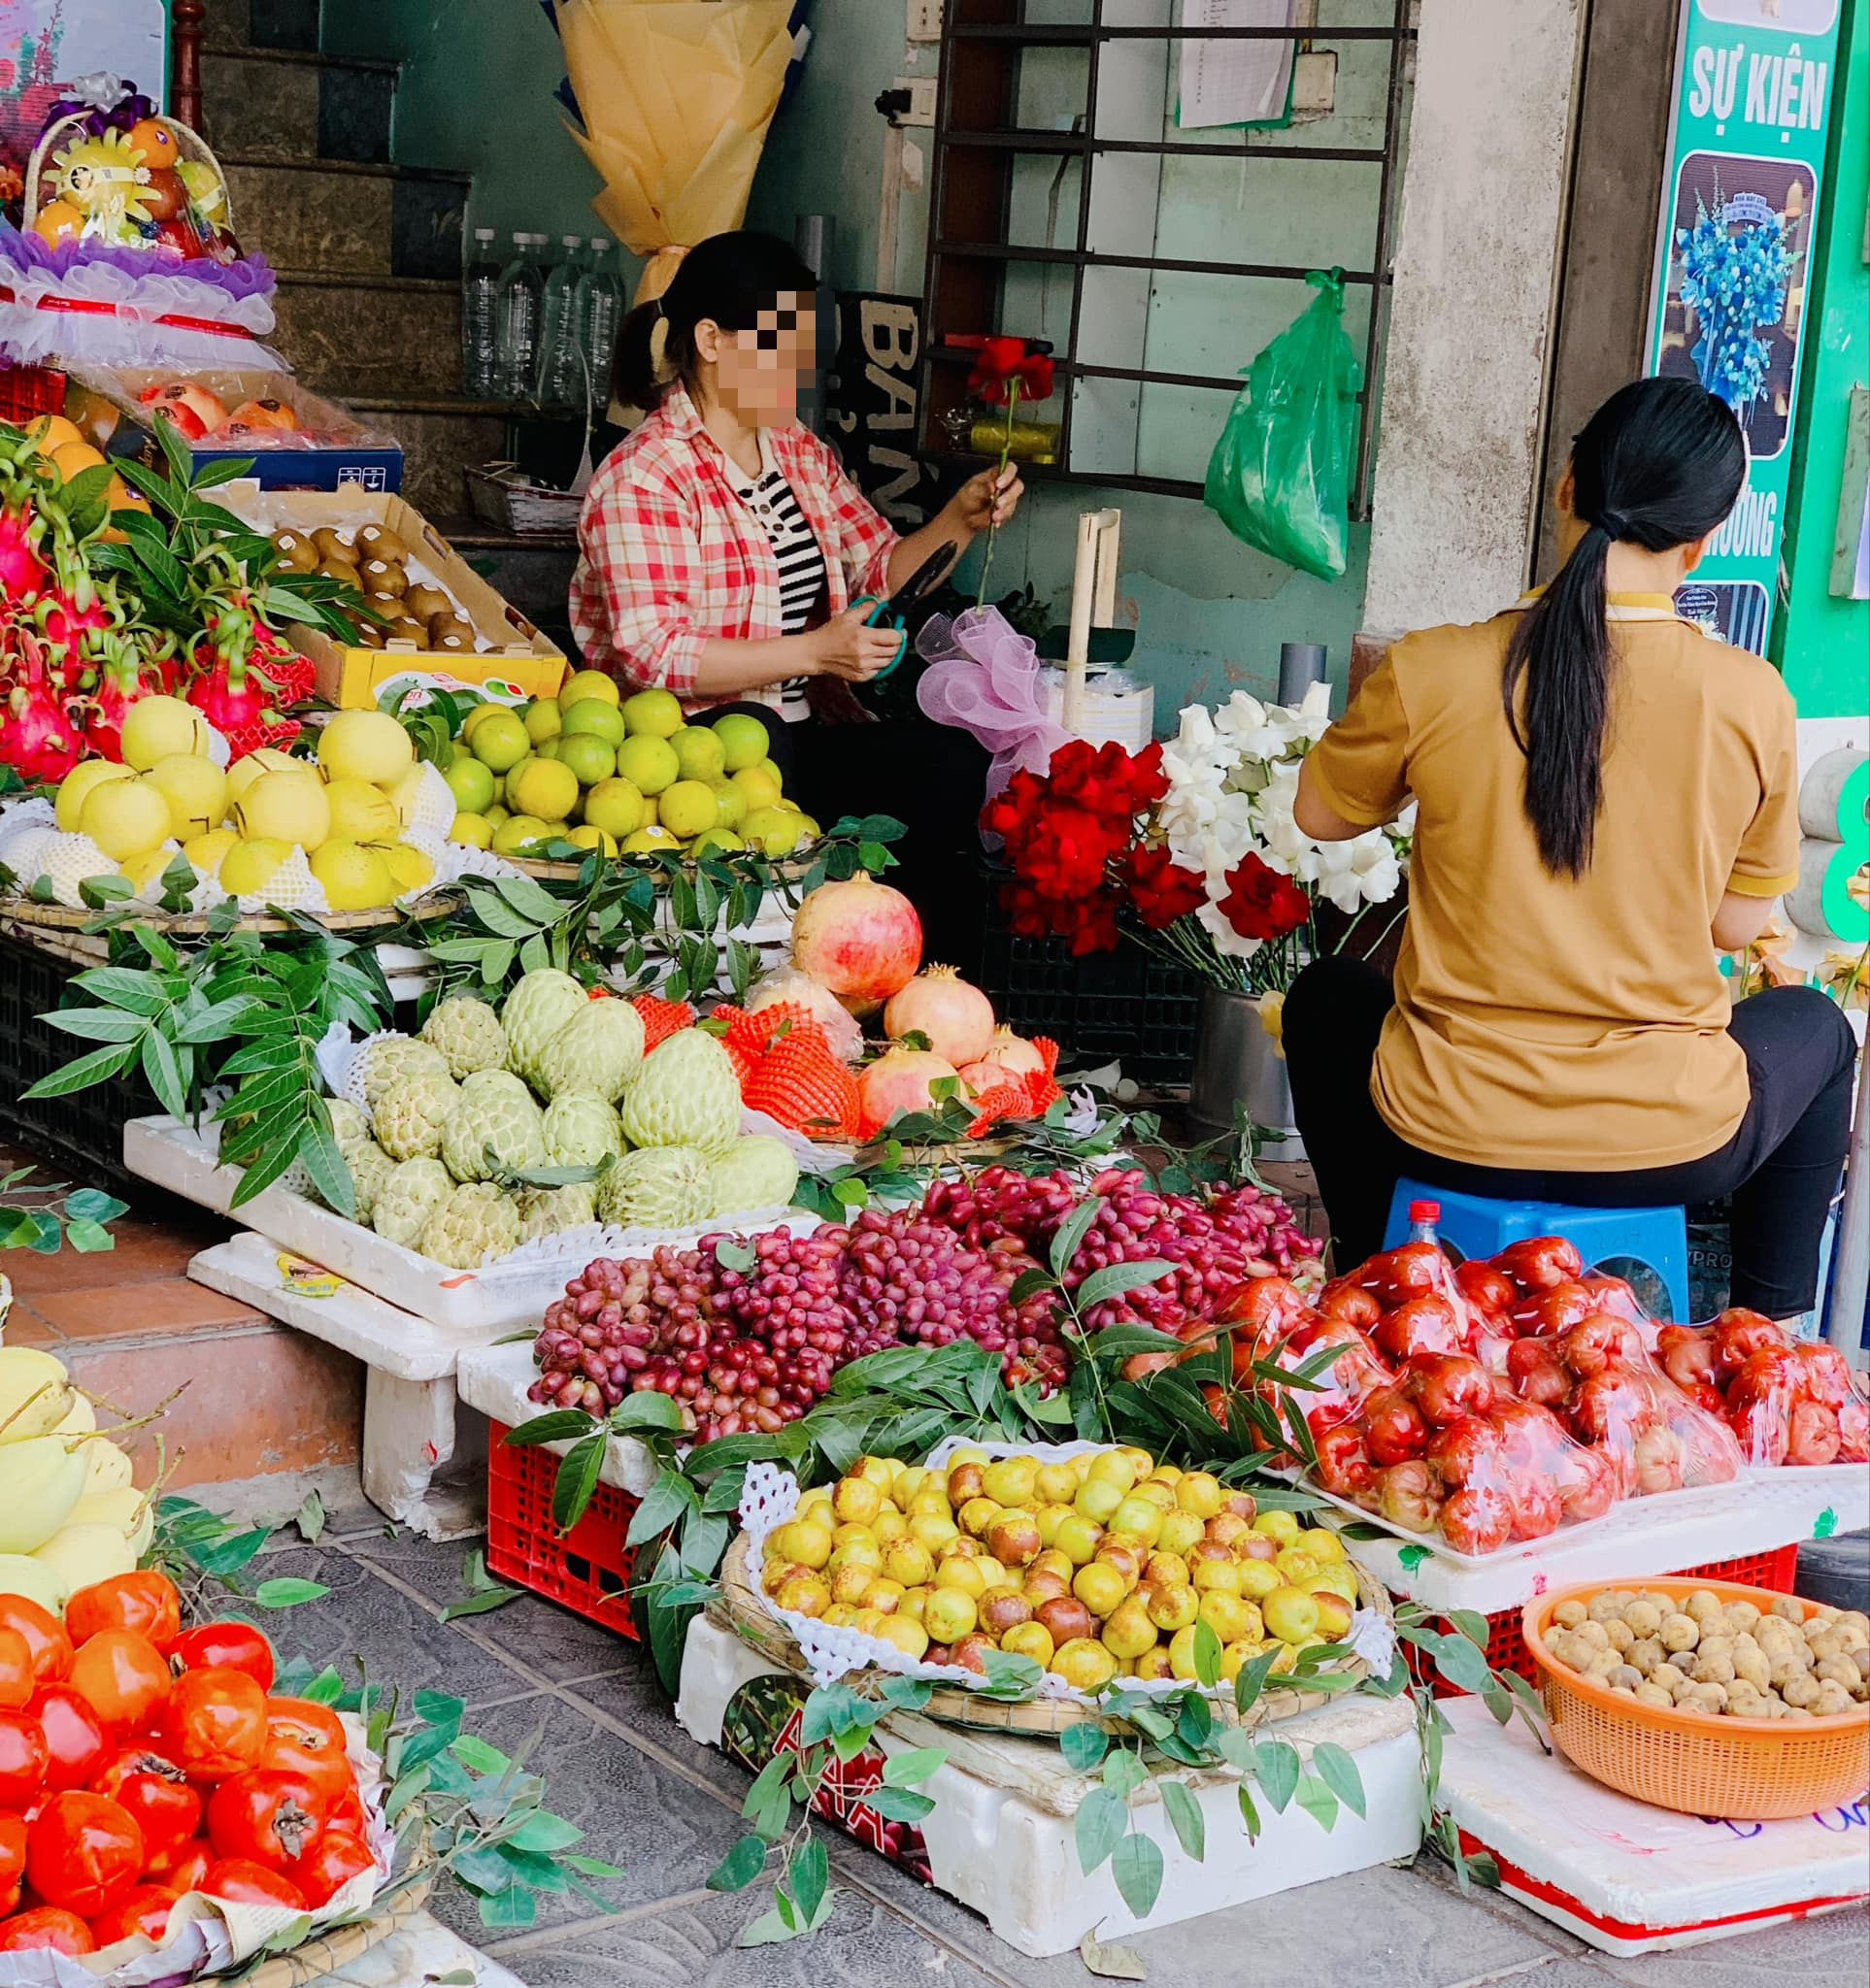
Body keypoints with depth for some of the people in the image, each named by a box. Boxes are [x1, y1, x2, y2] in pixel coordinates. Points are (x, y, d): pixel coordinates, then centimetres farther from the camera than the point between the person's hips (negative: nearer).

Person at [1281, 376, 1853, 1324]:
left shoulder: (1428, 673, -14)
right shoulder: (1753, 699, -12)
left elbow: (1321, 812, 5)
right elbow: (1736, 925, 1)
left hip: (1447, 1136, 0)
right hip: (1669, 1147, 0)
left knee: (1327, 996, 34)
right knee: (1816, 1029, 34)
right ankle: (1772, 1328, 34)